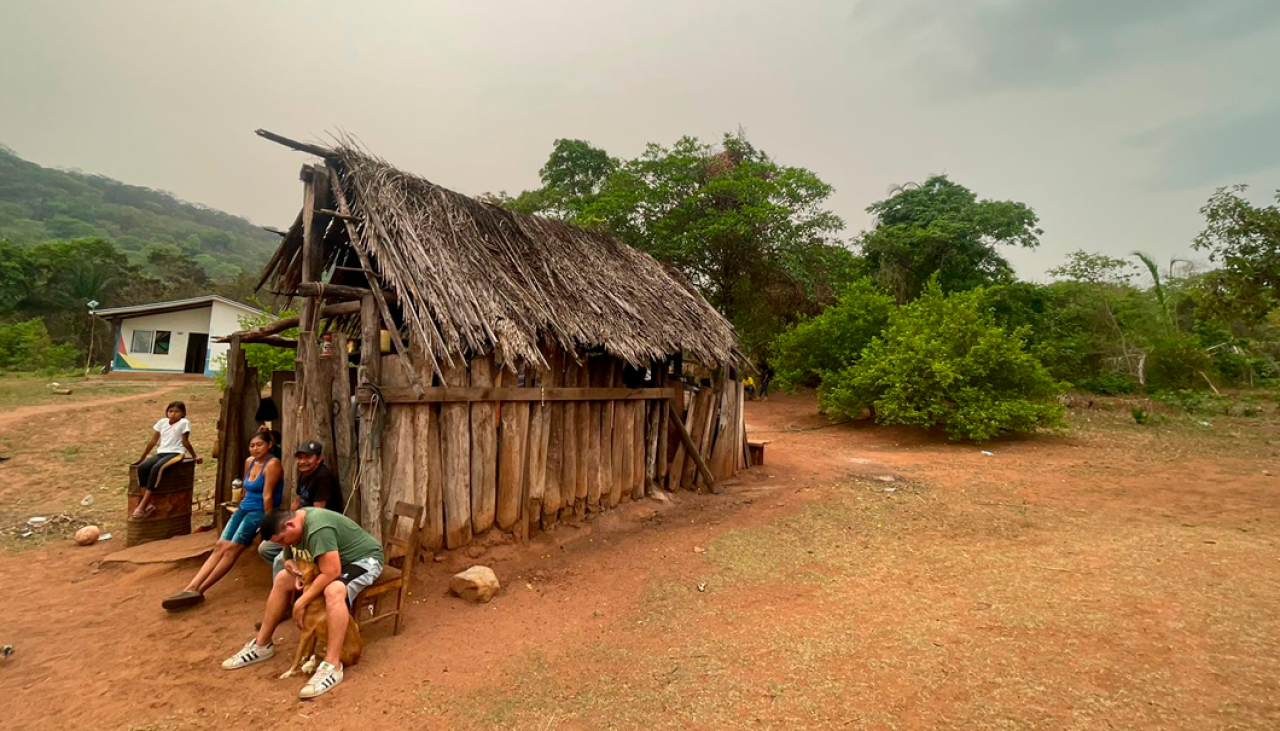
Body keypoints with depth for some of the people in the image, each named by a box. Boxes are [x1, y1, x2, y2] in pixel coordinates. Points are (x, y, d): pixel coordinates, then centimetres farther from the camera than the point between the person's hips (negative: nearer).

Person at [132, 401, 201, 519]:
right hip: (161, 453, 6)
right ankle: (148, 504, -24)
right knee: (142, 467, -23)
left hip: (175, 454, -6)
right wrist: (142, 457, 18)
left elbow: (185, 442, 5)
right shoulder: (162, 422, 13)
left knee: (156, 468, -33)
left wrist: (194, 457, 7)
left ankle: (142, 505, -31)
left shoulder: (184, 422, -2)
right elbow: (153, 441, 18)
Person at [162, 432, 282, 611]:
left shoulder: (272, 464, -15)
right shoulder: (249, 461, 10)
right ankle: (191, 588, -11)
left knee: (231, 549, -14)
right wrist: (241, 507, 23)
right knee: (219, 546, -5)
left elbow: (267, 495, -17)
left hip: (259, 512, -8)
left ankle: (199, 590, -12)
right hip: (244, 509, 8)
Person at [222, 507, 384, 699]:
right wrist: (293, 568, -15)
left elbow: (331, 573, -36)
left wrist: (301, 603, -26)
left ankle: (332, 666, -33)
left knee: (333, 591, -37)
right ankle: (261, 645, 18)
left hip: (363, 559, -10)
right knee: (282, 578, 6)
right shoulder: (293, 522, -4)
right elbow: (291, 559, 9)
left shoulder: (318, 529, -33)